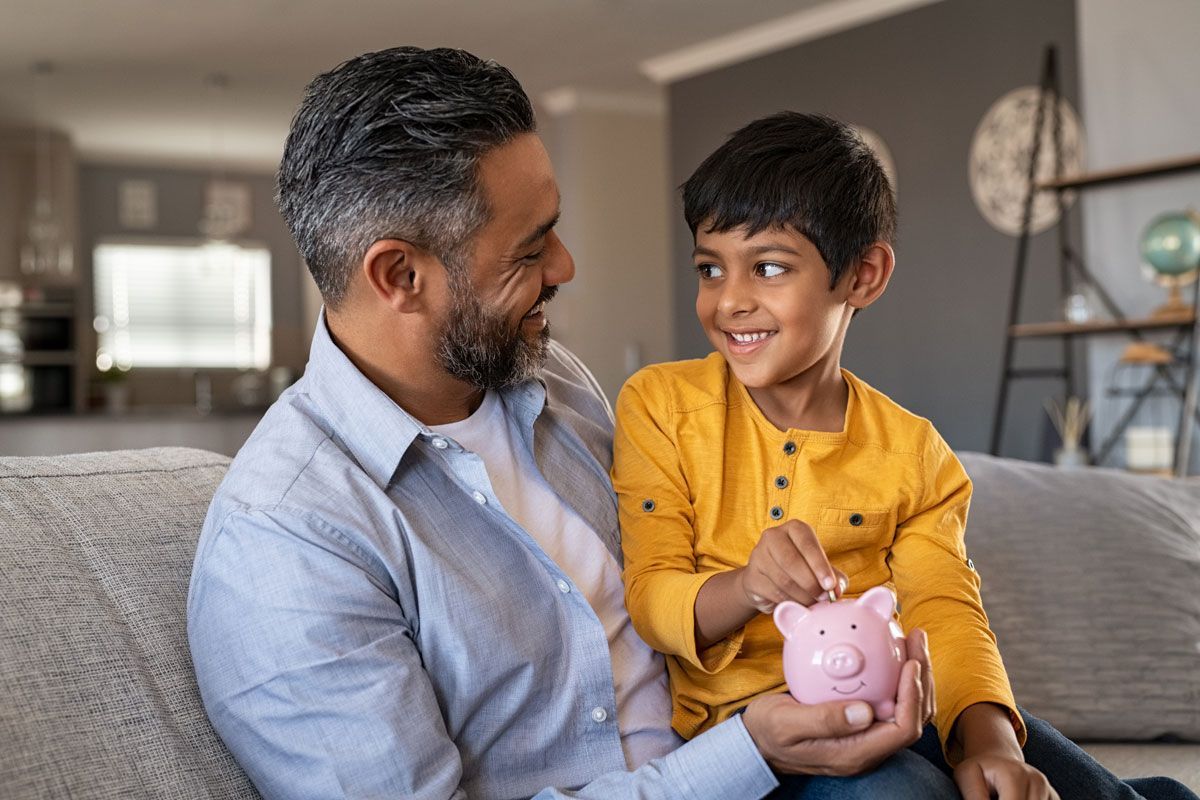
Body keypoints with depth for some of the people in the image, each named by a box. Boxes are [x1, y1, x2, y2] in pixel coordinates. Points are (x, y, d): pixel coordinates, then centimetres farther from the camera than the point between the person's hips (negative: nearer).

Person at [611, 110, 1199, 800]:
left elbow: (945, 614, -3)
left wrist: (989, 739, -24)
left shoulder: (909, 450, 6)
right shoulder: (660, 405, -1)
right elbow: (650, 599, -6)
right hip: (746, 712, -3)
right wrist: (745, 590, -29)